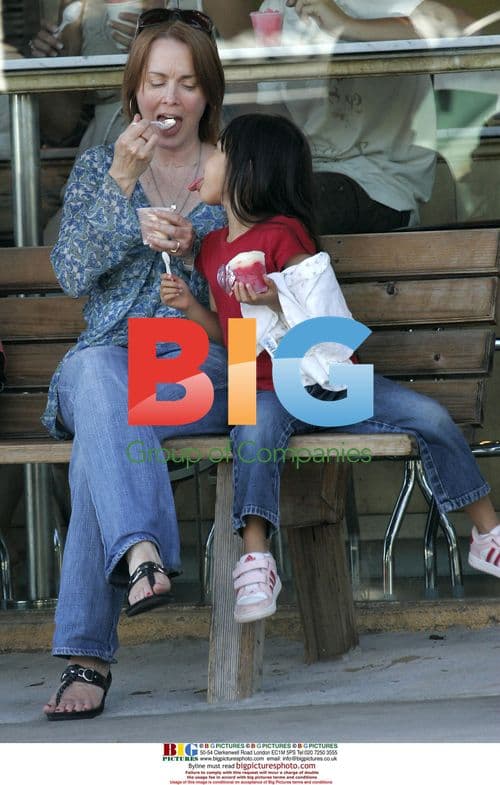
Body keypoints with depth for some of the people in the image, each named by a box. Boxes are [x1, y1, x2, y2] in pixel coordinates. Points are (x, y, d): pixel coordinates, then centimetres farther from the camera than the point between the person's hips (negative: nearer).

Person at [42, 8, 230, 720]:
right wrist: (121, 182, -11)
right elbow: (74, 274, -1)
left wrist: (194, 250, -12)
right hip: (108, 360, 1)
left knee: (100, 438, -35)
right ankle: (141, 550, -60)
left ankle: (87, 653, -40)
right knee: (98, 372, -40)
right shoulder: (97, 168, 15)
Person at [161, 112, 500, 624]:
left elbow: (323, 318, -11)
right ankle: (255, 560, -42)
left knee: (430, 418, -17)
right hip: (265, 390, 2)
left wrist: (276, 298, -28)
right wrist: (190, 307, 3)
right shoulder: (212, 248, 14)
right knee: (256, 432, -35)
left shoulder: (283, 233, -5)